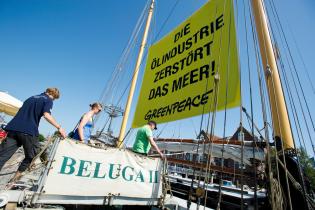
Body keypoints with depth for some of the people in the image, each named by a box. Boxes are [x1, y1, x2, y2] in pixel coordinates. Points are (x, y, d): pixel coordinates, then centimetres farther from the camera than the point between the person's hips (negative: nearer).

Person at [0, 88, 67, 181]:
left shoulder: (32, 97, 26)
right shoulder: (48, 100, 4)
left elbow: (22, 112, 28)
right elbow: (46, 115, -13)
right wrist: (59, 127, -10)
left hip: (13, 128, 6)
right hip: (28, 131, -6)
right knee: (31, 156, 14)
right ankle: (15, 178, 19)